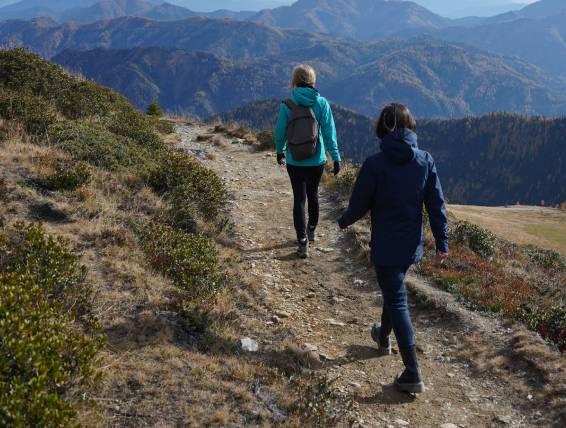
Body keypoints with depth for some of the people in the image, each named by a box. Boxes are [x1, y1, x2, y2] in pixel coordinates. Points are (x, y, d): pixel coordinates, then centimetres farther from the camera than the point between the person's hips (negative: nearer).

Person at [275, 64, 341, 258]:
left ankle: (303, 243, -1)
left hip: (294, 162, -1)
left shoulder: (287, 105, -9)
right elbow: (329, 133, -7)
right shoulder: (321, 103, -9)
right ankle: (311, 230, 41)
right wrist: (336, 158, 1)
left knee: (299, 199, 5)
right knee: (312, 194, 22)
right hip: (316, 161, 1)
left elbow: (280, 132, 0)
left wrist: (280, 151, 19)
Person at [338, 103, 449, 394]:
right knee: (393, 291, 27)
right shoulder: (425, 161, -5)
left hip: (386, 247, -5)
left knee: (397, 303, 0)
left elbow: (359, 205, -8)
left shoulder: (375, 164, -17)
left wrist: (344, 222, 14)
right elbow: (437, 204, -2)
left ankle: (413, 375, 0)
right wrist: (442, 242, 8)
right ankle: (383, 337, 51)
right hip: (412, 245, 5)